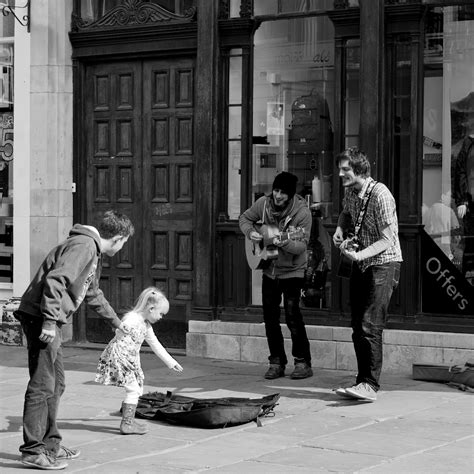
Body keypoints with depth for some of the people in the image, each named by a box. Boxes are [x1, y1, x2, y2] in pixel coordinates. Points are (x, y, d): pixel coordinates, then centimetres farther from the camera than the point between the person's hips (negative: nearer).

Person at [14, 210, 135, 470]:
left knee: (56, 384, 15)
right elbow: (55, 281, -24)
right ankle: (33, 451, -7)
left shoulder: (94, 252, 22)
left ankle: (50, 444, 23)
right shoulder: (82, 246, -12)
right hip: (40, 318, -11)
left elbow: (93, 293, 37)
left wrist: (116, 321, 48)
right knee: (42, 385, -9)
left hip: (50, 321, 11)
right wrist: (49, 321, -26)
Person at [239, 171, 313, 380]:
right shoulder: (263, 203, -5)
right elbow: (244, 218, 12)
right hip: (269, 269, 5)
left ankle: (303, 363, -4)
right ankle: (277, 362, 15)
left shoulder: (301, 212, -18)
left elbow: (302, 245, -22)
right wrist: (251, 232, -8)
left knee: (292, 314, -13)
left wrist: (285, 244, -41)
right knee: (270, 316, 5)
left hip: (292, 271, -5)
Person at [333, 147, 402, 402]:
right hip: (360, 266, 8)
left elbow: (388, 239, -21)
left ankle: (370, 385, -16)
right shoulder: (350, 192, 6)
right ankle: (363, 382, 16)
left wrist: (359, 255, -31)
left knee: (369, 326, -16)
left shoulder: (380, 195, -19)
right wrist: (340, 230, 9)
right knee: (358, 328, 9)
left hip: (383, 263, -8)